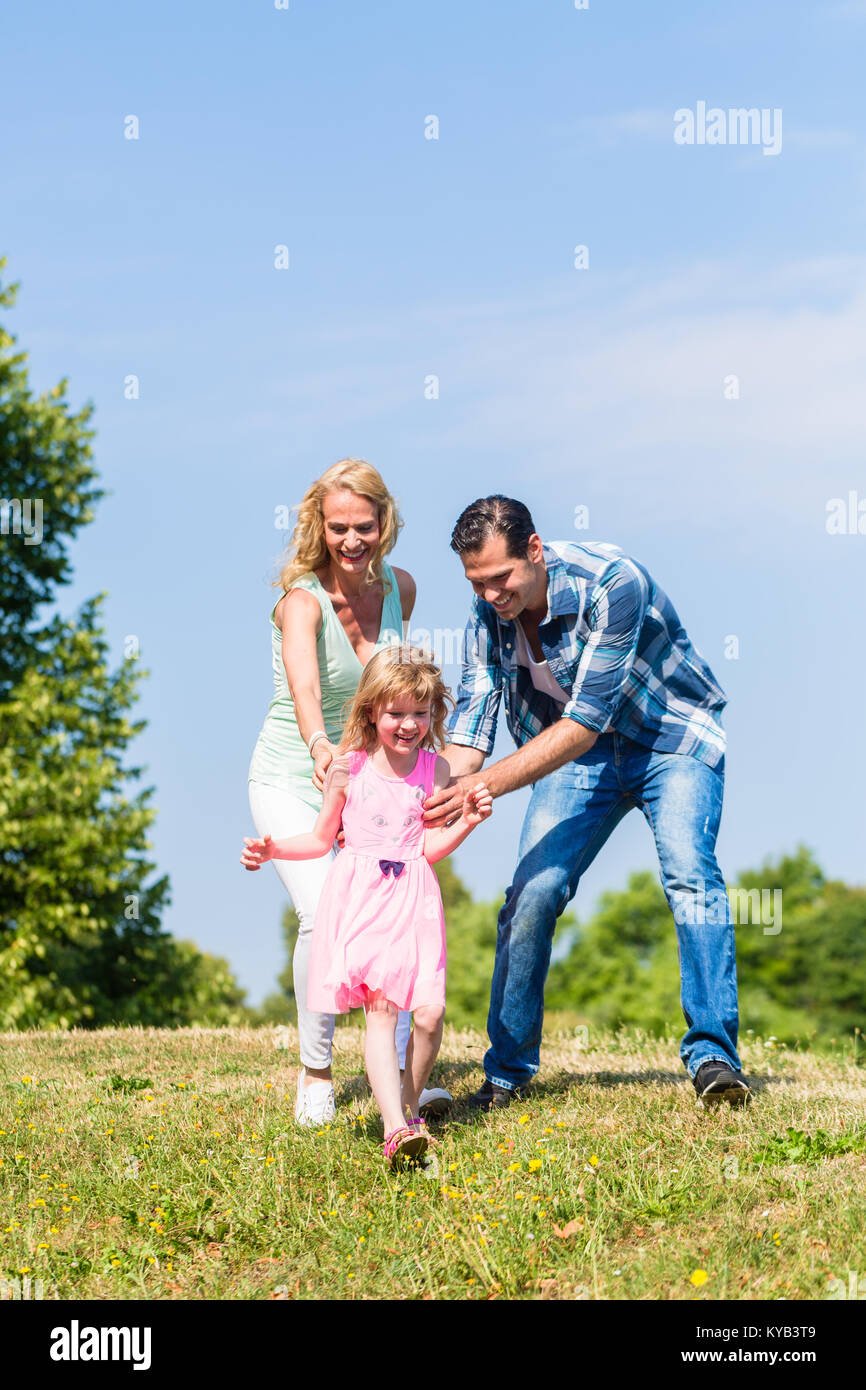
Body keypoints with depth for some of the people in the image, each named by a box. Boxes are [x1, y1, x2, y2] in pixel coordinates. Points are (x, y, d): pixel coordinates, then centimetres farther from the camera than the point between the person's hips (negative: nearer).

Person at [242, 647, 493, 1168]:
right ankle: (395, 1129, -23)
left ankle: (409, 1106, 15)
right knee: (381, 1008, -13)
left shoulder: (435, 769, 6)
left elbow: (429, 849, 1)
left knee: (430, 1012, -9)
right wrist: (272, 849, 1)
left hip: (412, 898, 2)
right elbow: (321, 839, 15)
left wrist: (467, 821, -13)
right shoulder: (347, 767, 4)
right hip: (359, 895, -2)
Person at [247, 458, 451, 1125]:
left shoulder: (400, 588, -6)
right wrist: (320, 749, -63)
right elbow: (303, 686, -45)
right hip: (291, 778, -5)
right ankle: (315, 1077, -7)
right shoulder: (301, 601, -24)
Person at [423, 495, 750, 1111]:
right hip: (577, 753, 4)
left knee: (689, 870, -26)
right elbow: (470, 729, -10)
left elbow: (585, 722, -34)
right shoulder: (487, 615, -11)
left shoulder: (611, 581, -31)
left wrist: (485, 786, -40)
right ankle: (508, 1071, 2)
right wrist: (425, 801, -30)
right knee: (532, 892, -9)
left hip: (671, 740, -4)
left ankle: (713, 1055, -23)